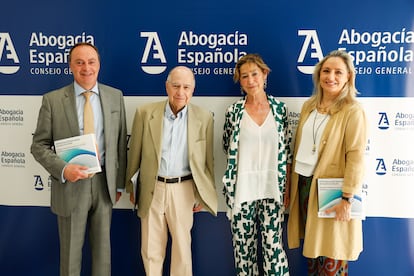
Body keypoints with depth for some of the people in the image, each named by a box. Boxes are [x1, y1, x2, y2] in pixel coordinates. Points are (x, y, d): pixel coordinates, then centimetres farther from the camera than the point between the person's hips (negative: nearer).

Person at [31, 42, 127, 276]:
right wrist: (63, 169, -20)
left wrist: (119, 183, 6)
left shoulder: (115, 96, 2)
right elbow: (39, 146, -3)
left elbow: (120, 143, 4)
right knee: (71, 251, 14)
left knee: (103, 247, 17)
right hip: (71, 184, -1)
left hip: (104, 183, 2)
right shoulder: (52, 100, -5)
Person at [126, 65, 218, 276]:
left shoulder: (204, 117, -3)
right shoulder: (145, 113, -4)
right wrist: (130, 186, 9)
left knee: (182, 247, 12)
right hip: (152, 189, 1)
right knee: (150, 249, 12)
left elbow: (206, 160, 3)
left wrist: (203, 196, 7)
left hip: (183, 190, 0)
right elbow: (134, 153, 4)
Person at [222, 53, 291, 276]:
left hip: (272, 189, 0)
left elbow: (286, 150, 6)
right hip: (242, 189, 0)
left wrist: (287, 186, 4)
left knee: (273, 244, 3)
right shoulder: (234, 112, -1)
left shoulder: (280, 108, 2)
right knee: (243, 245, 9)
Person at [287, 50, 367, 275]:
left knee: (331, 252, 8)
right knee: (311, 243, 17)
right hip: (304, 182, 5)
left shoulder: (352, 111, -10)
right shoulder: (309, 106, 7)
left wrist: (347, 198, -17)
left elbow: (355, 157, -14)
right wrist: (292, 182, 11)